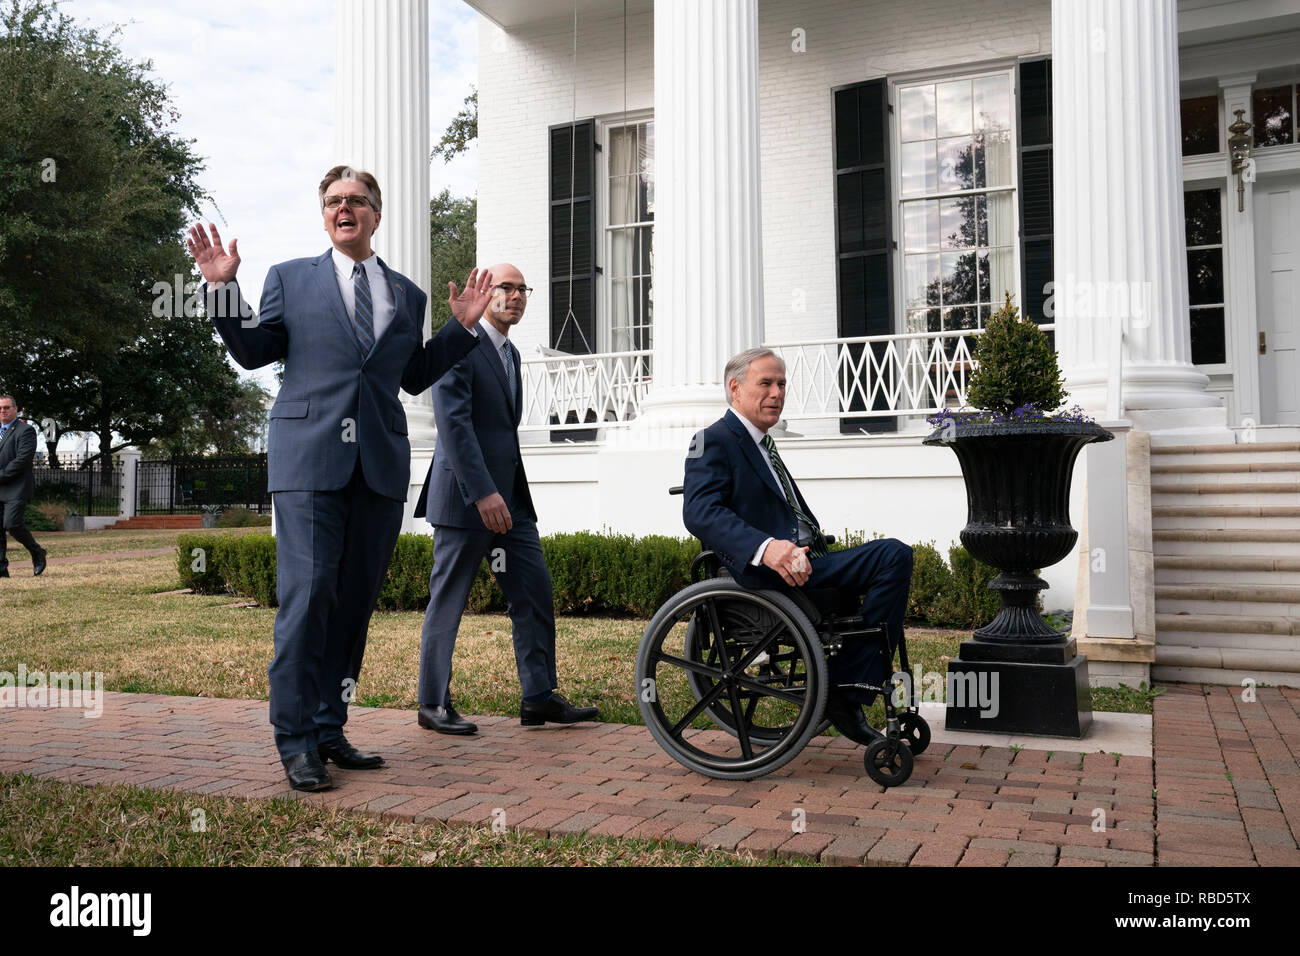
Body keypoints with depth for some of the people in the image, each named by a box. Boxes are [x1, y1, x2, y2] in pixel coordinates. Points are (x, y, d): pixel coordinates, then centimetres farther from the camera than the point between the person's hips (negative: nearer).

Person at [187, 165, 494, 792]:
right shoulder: (290, 279, 12)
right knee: (307, 595, -10)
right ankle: (296, 741, 1)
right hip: (309, 458, -3)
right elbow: (253, 352, 11)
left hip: (381, 463, 4)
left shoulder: (406, 294, 19)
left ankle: (330, 729, 18)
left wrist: (463, 326, 14)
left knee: (356, 600, 7)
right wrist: (222, 288, 0)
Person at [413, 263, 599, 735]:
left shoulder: (510, 353, 18)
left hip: (507, 497, 9)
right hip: (466, 497, -8)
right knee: (447, 603, 2)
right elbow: (453, 421, -19)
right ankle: (433, 704, 14)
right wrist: (483, 492, -25)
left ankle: (539, 697, 14)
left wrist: (509, 493, 18)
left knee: (536, 595, 6)